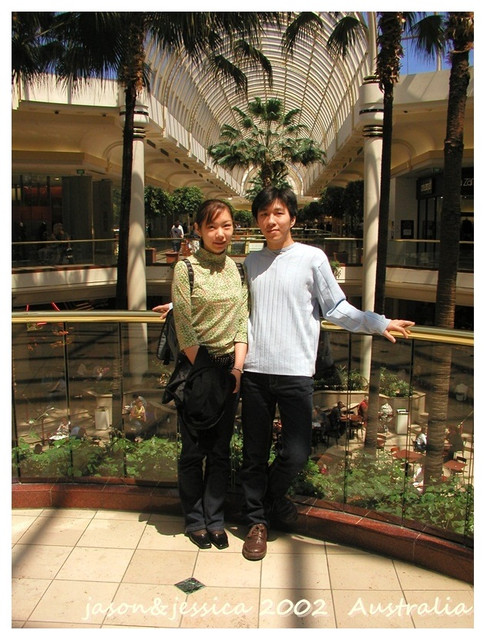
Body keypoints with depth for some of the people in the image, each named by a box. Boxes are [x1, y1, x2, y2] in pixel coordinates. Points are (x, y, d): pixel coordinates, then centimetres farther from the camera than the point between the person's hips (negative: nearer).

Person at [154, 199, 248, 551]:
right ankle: (195, 519, 24)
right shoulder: (187, 268, -7)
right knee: (194, 449, 6)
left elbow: (242, 321, 6)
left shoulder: (237, 269, 8)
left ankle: (215, 518, 24)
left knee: (221, 449, 11)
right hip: (195, 366, -4)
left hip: (230, 367, 4)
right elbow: (184, 329, -10)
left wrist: (236, 368, -2)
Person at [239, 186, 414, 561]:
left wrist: (379, 323, -12)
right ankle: (258, 520, 29)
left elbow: (337, 309, 1)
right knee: (254, 454, 9)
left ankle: (273, 496, 30)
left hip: (296, 372, -3)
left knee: (297, 453, -2)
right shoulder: (251, 262, 13)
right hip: (255, 371, 3)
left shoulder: (312, 258, 1)